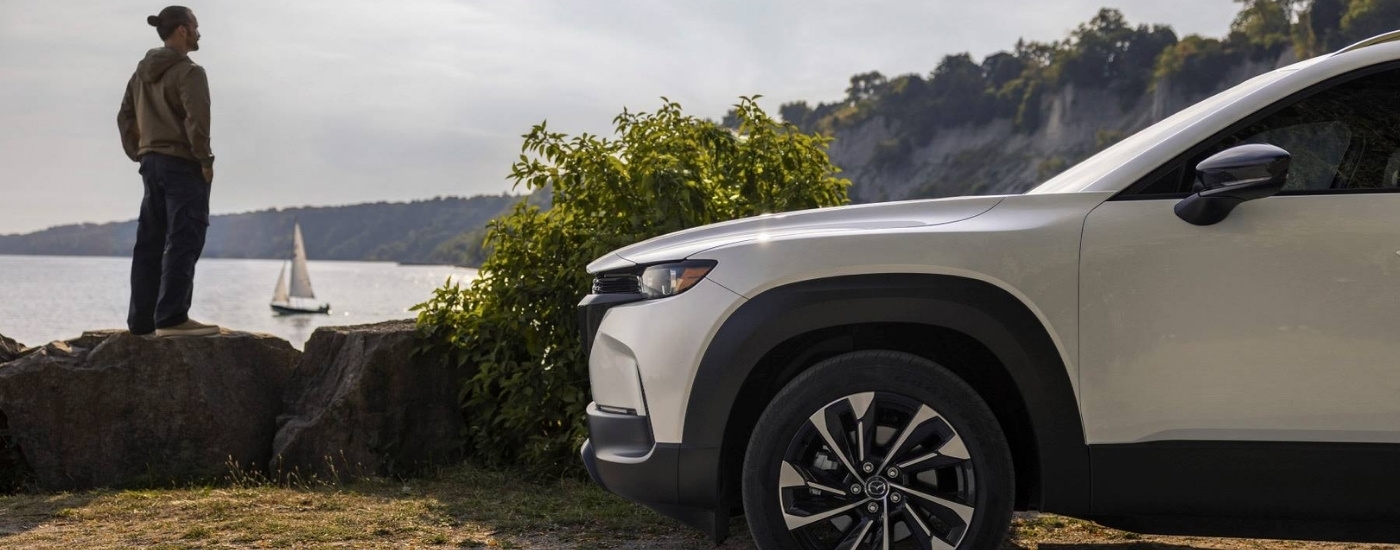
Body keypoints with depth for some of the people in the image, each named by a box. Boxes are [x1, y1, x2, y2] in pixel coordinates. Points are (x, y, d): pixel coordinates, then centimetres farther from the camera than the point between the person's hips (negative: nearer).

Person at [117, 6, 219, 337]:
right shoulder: (188, 72, -12)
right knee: (183, 242, -8)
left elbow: (125, 117, 16)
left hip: (152, 164, 8)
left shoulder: (143, 72, 14)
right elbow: (197, 120, -21)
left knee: (150, 243, 10)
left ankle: (141, 319, 13)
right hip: (183, 165, -8)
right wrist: (205, 160, -12)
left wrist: (139, 154, 18)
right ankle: (171, 318, -12)